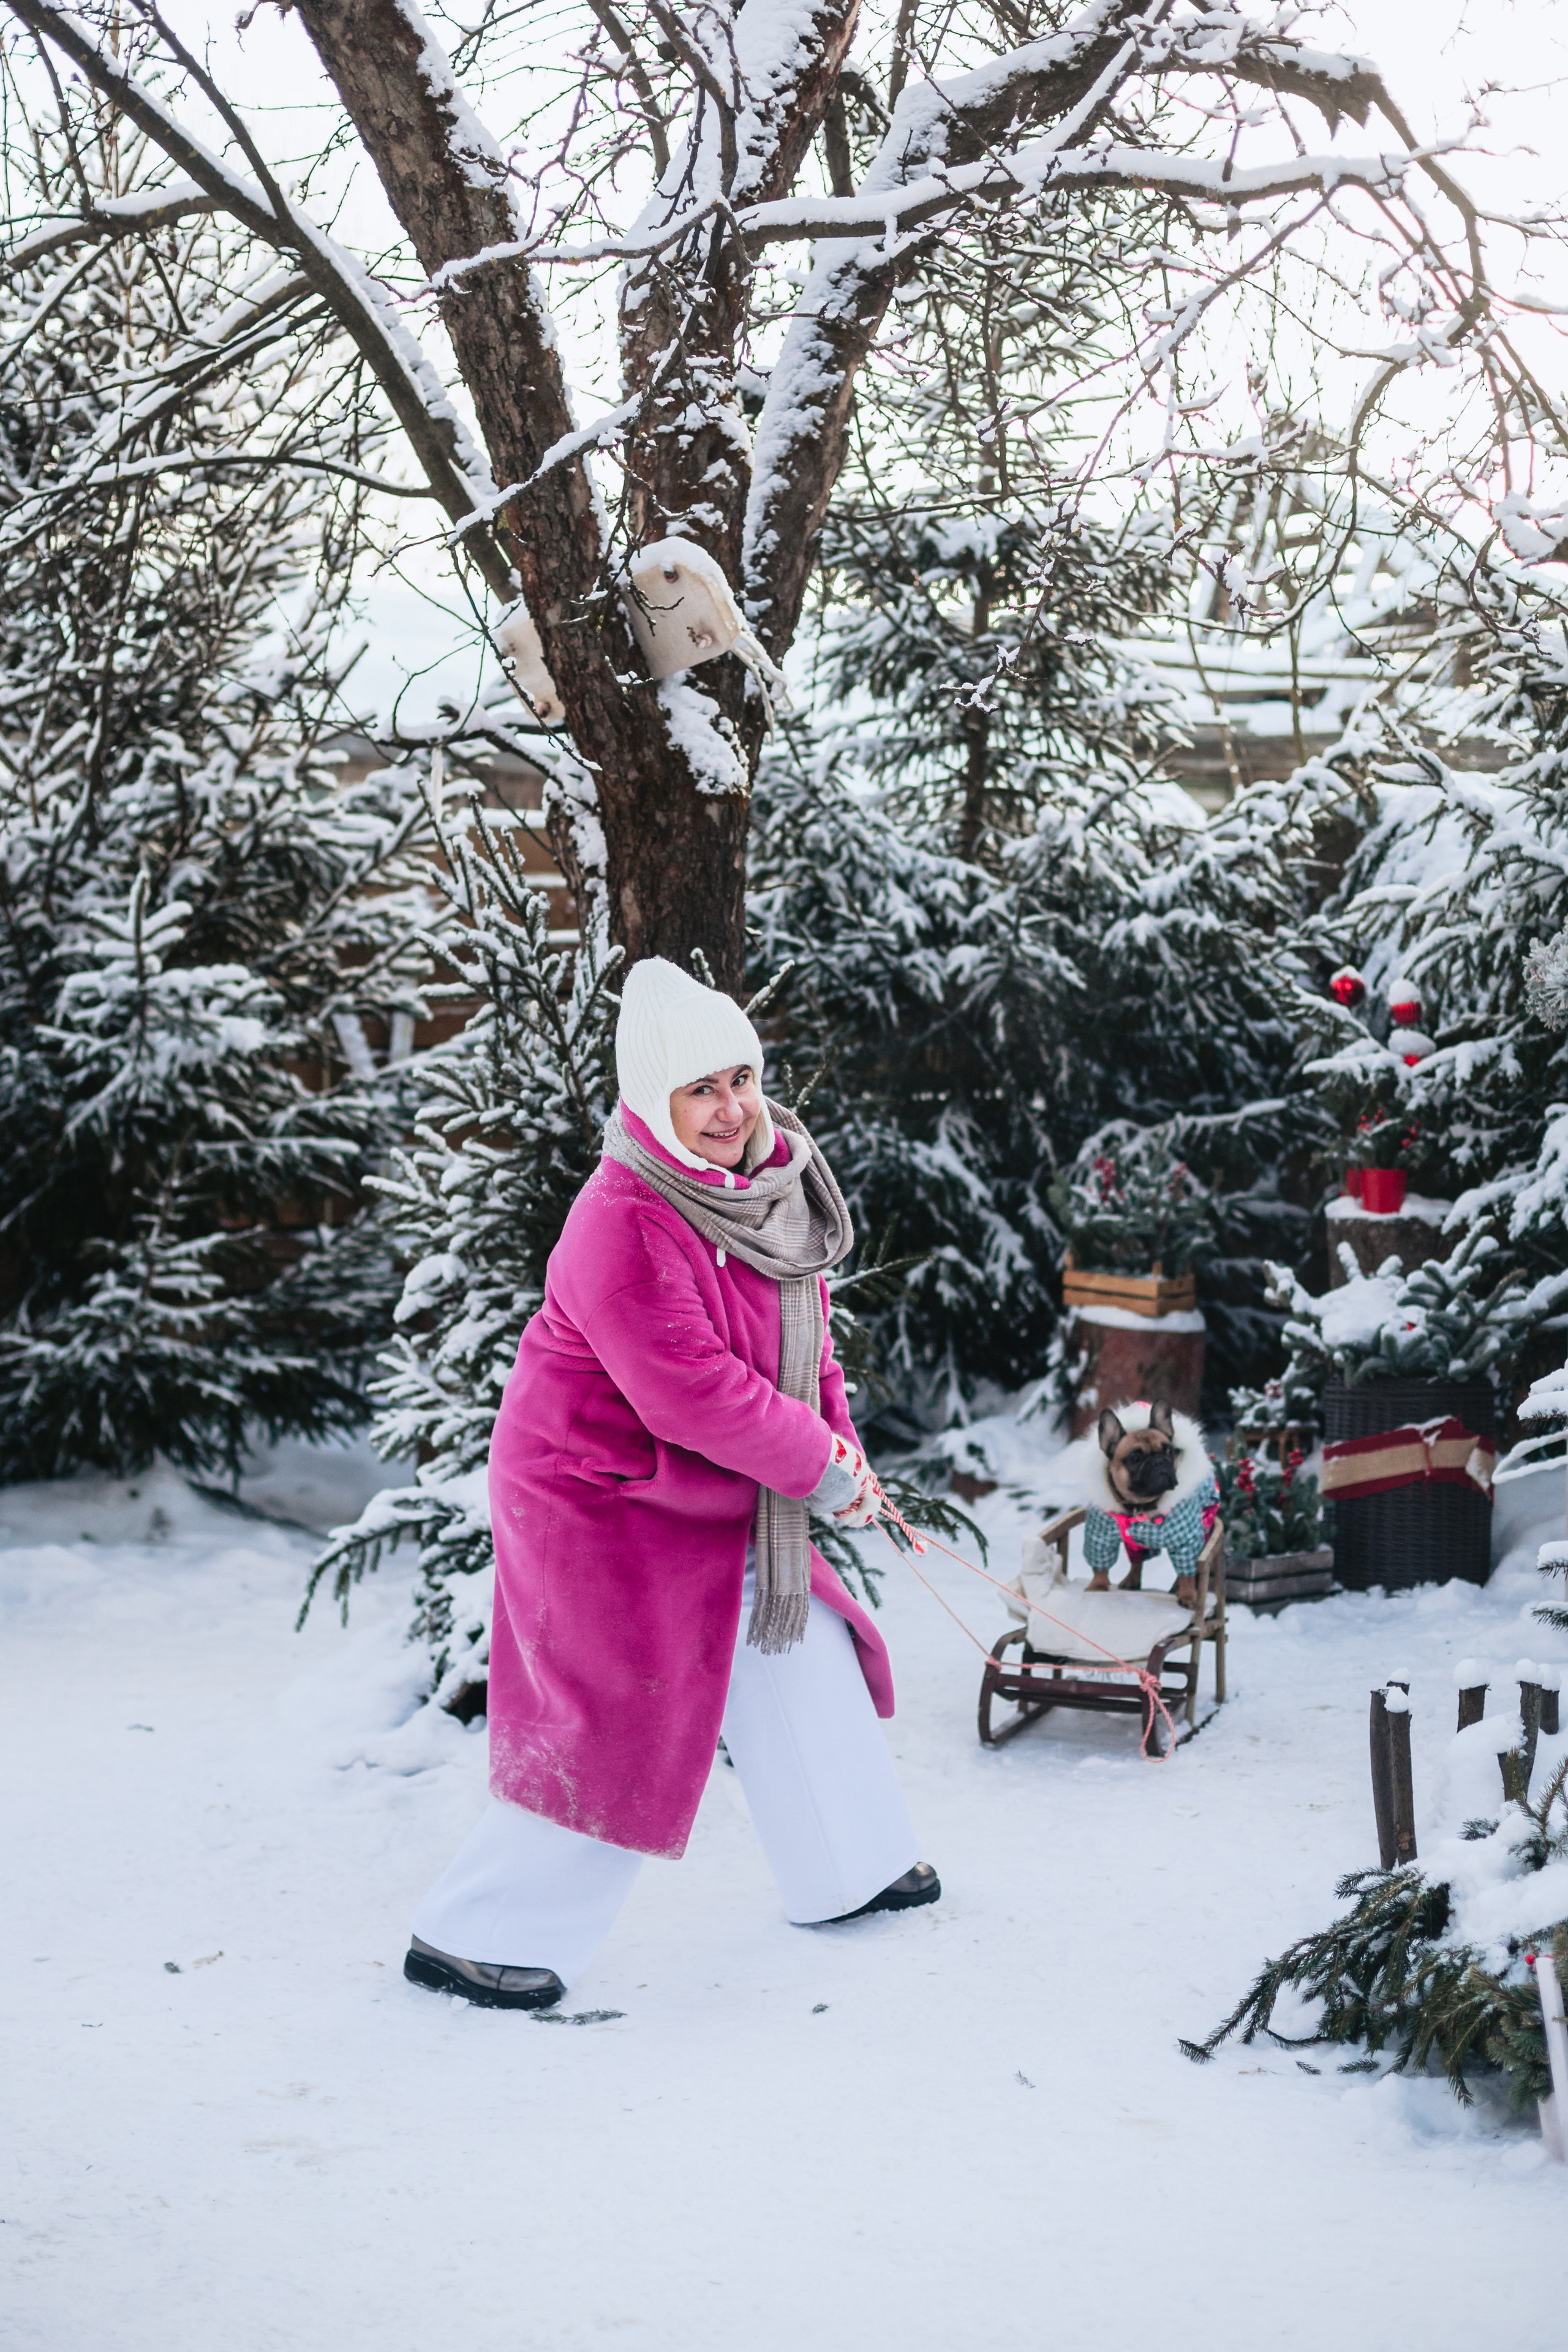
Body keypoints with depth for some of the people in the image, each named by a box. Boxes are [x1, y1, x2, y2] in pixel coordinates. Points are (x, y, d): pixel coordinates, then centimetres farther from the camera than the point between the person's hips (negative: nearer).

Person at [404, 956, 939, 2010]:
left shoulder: (774, 1185, 2)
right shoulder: (624, 1223, -27)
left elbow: (804, 1334, 14)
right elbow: (689, 1392, -31)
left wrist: (841, 1447, 0)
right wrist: (818, 1466, -20)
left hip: (726, 1503, 9)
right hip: (604, 1498, -9)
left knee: (801, 1659, 17)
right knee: (616, 1724, -8)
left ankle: (852, 1873, 36)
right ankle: (474, 1936, 6)